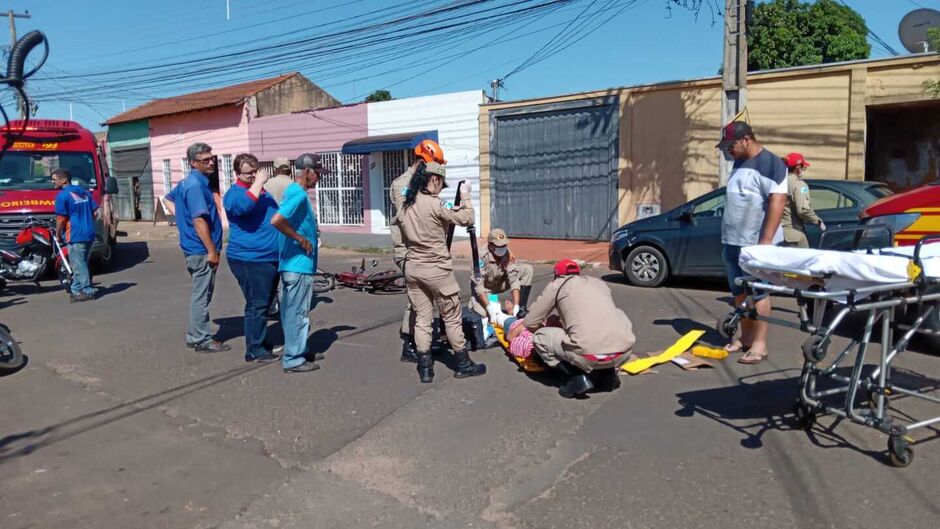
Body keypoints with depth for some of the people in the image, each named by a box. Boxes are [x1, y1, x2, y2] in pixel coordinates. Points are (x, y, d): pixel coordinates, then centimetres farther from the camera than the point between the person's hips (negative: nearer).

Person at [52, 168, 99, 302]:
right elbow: (95, 212, 13)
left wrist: (57, 235, 2)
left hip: (75, 235, -8)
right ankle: (76, 290, 20)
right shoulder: (84, 191, 13)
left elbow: (61, 219, -10)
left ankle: (87, 291, 1)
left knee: (78, 265, -1)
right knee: (81, 263, 14)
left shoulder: (62, 195, -9)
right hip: (89, 234, 8)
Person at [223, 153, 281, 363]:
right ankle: (254, 351, 1)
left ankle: (260, 343, 28)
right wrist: (258, 183, -25)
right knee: (257, 305, -7)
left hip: (271, 258, 9)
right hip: (249, 260, -9)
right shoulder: (234, 193, -10)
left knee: (265, 303, 16)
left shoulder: (263, 191, 18)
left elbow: (276, 215, 31)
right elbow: (244, 205, -34)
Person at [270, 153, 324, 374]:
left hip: (289, 263, 10)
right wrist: (300, 238, -20)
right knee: (298, 313, -1)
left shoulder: (292, 192, 13)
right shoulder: (299, 195, -17)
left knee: (291, 312, 17)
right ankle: (294, 360, 8)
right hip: (299, 265, -10)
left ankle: (293, 351, 29)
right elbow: (276, 220, -30)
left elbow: (286, 221, 21)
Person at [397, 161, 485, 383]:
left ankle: (424, 368, 14)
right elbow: (466, 219, -12)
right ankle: (463, 365, 19)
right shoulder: (435, 205, -17)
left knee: (421, 318, 11)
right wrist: (465, 196, 2)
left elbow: (401, 233, 11)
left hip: (412, 268, 6)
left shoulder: (405, 206, 5)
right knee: (452, 318, 7)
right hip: (437, 270, -6)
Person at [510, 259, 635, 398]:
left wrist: (517, 329, 38)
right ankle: (608, 372, 20)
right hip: (625, 350, 5)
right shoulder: (599, 282, 28)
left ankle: (578, 378, 3)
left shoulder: (557, 284, 14)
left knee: (540, 337, 17)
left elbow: (530, 323, 16)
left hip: (590, 354, -5)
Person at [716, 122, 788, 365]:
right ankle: (745, 338, 22)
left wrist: (766, 240, -24)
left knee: (757, 293, -3)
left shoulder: (770, 163, -11)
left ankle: (759, 345, 2)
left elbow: (778, 201, -19)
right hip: (732, 241, 8)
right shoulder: (739, 163, 15)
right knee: (739, 293, 12)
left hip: (755, 243, -8)